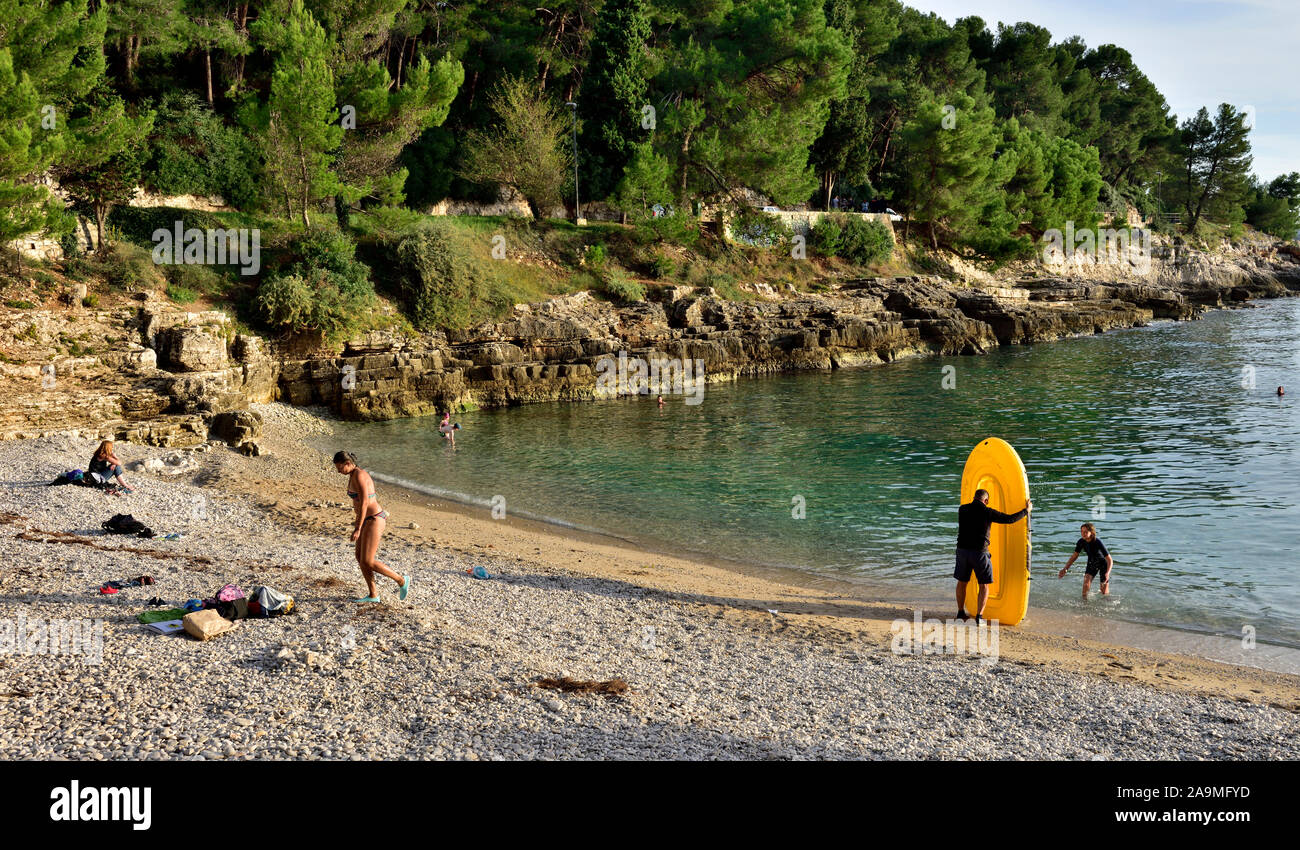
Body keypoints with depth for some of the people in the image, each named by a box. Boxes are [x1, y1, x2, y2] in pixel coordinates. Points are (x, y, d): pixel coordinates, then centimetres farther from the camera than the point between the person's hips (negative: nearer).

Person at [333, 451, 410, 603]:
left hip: (374, 520, -10)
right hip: (368, 520, 10)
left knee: (368, 562, -8)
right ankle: (373, 595, 17)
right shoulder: (353, 475, 13)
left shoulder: (359, 476, -19)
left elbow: (364, 503, -24)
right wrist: (358, 524, 28)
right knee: (360, 557, 11)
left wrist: (358, 529, -25)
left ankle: (402, 580, 5)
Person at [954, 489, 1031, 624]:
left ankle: (961, 613, 26)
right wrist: (1026, 510, 9)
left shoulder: (962, 509, 2)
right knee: (984, 585, 8)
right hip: (979, 552, -4)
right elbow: (1010, 519, -6)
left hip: (962, 550, 4)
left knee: (962, 582, 19)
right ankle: (979, 616, -1)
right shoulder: (987, 512, -9)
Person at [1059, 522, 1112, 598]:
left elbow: (1110, 560, -32)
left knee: (1104, 592, 0)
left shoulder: (1098, 542, -33)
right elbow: (1074, 556, -4)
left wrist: (1107, 573, -48)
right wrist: (1065, 569, -10)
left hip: (1103, 562, -4)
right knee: (1086, 583, -18)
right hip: (1092, 562, 4)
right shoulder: (1081, 542, -19)